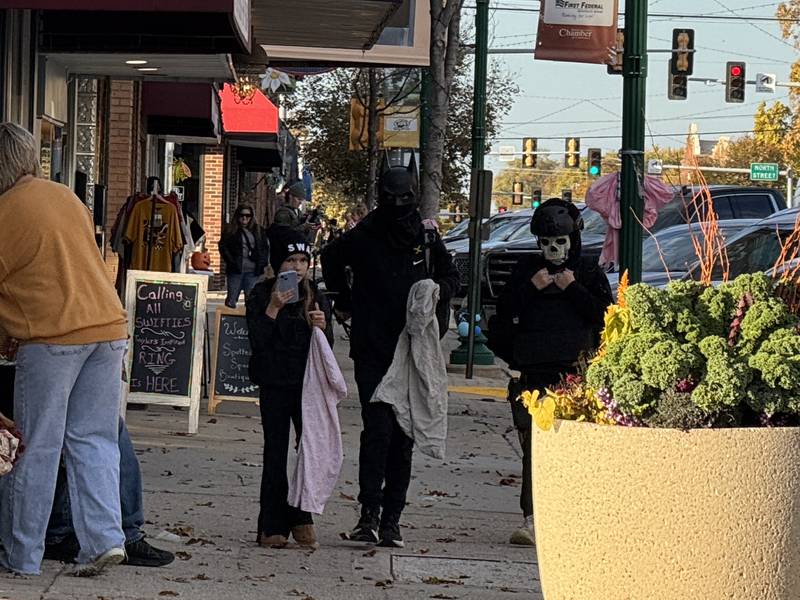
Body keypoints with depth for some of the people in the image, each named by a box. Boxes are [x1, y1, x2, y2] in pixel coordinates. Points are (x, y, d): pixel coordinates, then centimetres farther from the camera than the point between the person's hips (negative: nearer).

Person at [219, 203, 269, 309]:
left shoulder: (258, 231, 12)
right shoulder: (231, 231, 4)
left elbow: (266, 247, 15)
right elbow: (223, 246, -1)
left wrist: (262, 262, 2)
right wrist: (231, 260, -12)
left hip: (253, 271, 2)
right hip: (236, 270, -2)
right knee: (231, 301, 1)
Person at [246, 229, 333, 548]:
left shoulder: (316, 298, 8)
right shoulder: (262, 295, 0)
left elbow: (327, 348, 8)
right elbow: (257, 341, -10)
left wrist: (322, 327, -12)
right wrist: (273, 308, -18)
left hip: (308, 384, 2)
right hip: (275, 385, -2)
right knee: (275, 454, 1)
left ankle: (302, 517, 10)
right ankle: (272, 525, 5)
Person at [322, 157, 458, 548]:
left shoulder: (427, 239, 3)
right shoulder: (363, 237, -1)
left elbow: (451, 277, 19)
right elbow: (331, 259, 20)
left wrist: (439, 289, -3)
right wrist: (342, 301, 17)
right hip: (373, 351, -2)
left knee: (404, 436, 5)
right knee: (377, 430, -13)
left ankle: (391, 517, 12)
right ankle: (370, 512, -9)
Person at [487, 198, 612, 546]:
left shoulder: (590, 273, 10)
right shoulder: (527, 271, 13)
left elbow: (607, 317, -1)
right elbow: (504, 316, 8)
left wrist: (574, 289, -7)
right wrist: (531, 289, -4)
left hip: (577, 374, -1)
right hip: (534, 374, 1)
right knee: (534, 448, -7)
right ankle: (531, 519, -9)